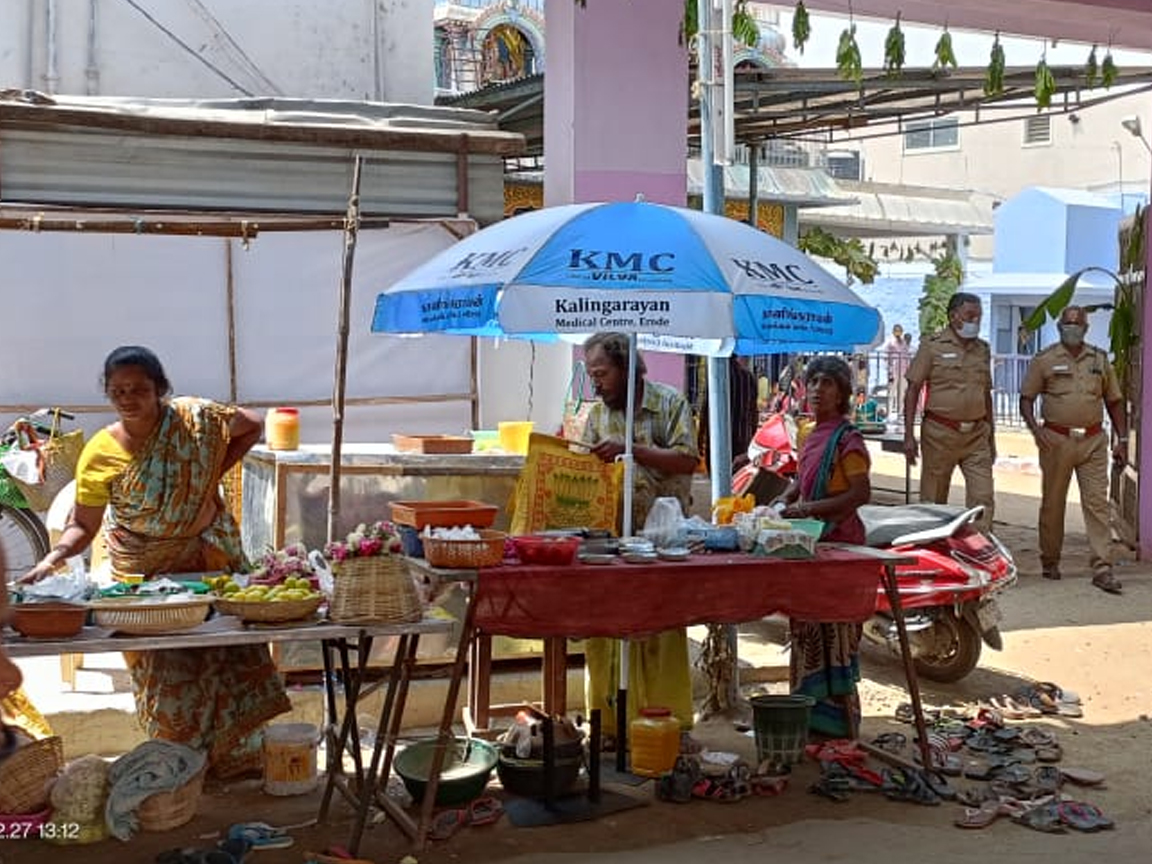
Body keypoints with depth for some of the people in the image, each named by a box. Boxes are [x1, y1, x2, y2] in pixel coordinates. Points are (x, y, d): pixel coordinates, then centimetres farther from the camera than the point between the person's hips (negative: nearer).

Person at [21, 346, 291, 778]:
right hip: (145, 571, -1)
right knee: (164, 671, 1)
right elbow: (83, 525, -10)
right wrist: (52, 558, -28)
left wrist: (213, 472, -3)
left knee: (227, 652, 4)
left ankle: (236, 755, 20)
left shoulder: (194, 418, -12)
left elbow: (251, 426, 4)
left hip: (210, 557, 1)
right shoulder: (101, 454, -13)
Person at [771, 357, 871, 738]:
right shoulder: (812, 435, 13)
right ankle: (811, 706, 26)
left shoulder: (847, 439, -13)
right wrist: (783, 501, 8)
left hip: (838, 541, -9)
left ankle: (837, 715, 4)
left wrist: (810, 508, -23)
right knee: (808, 628, 15)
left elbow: (861, 493, -20)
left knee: (834, 631, -4)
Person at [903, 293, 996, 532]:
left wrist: (991, 436, 18)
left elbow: (986, 394, 19)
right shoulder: (932, 345, -3)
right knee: (933, 500, 5)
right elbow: (913, 390, -4)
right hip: (940, 433, -4)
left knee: (983, 498, -4)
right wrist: (909, 435, -10)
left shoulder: (983, 349, 13)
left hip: (976, 435, 4)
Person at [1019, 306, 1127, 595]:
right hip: (1057, 439, -1)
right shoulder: (1044, 360, 2)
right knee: (1053, 503, 8)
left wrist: (1121, 438, 9)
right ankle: (1050, 561, 22)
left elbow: (1114, 400, 15)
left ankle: (1102, 568, -6)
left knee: (1097, 503, -5)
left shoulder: (1100, 359, 10)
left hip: (1093, 441, 2)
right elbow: (1026, 398, 1)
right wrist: (1035, 428, -16)